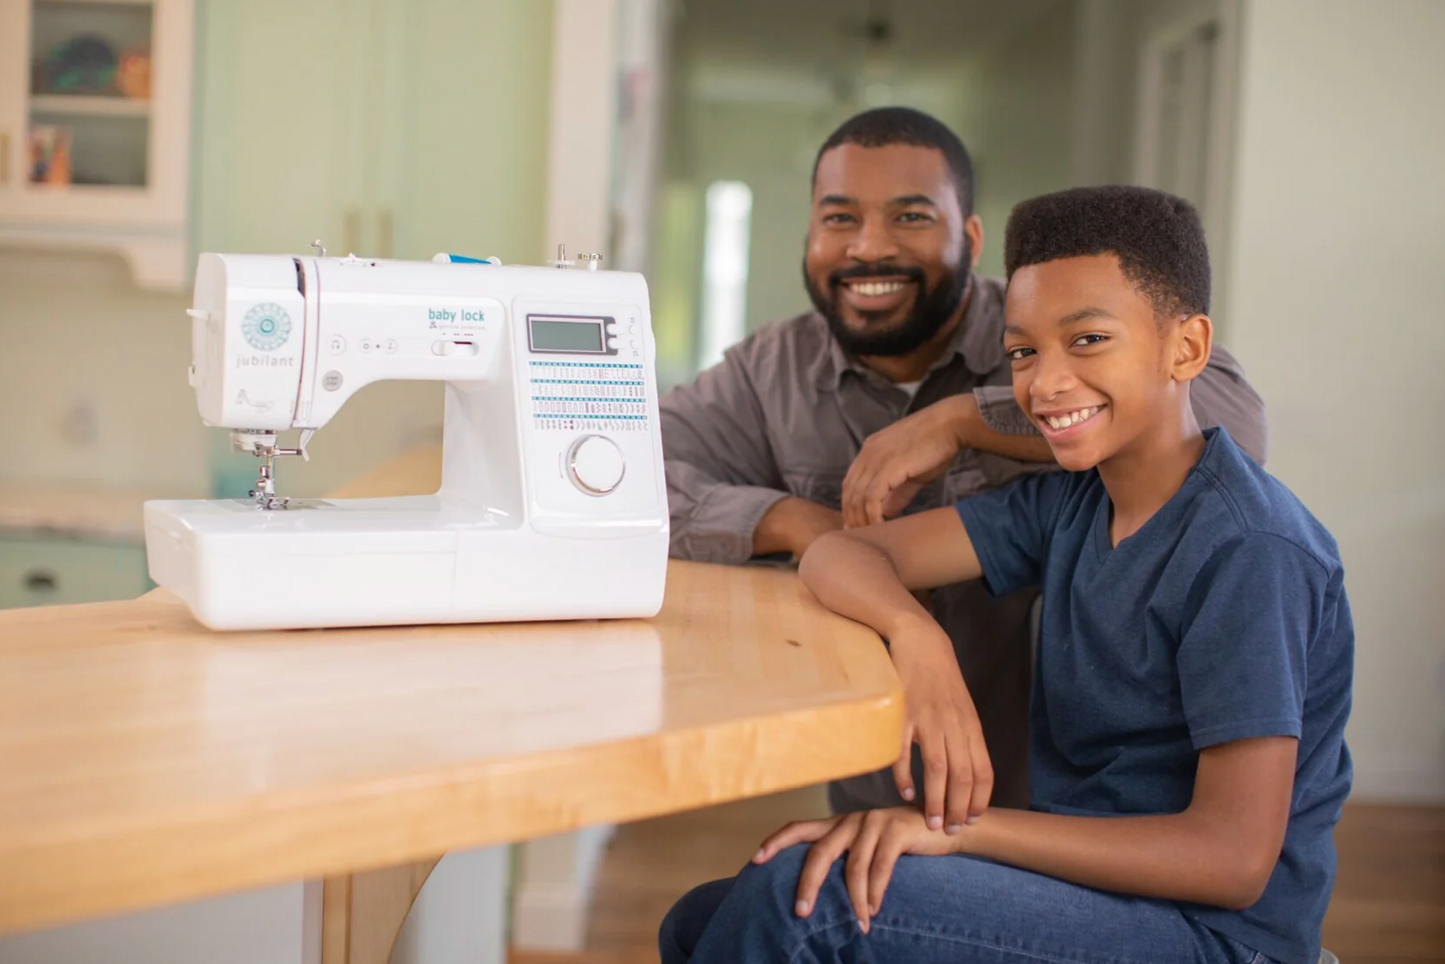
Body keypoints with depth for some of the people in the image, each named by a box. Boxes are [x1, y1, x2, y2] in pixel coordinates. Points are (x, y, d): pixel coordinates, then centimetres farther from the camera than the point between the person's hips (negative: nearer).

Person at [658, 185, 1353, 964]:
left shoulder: (1248, 550, -18)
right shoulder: (1071, 500, 6)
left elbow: (1235, 857, -22)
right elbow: (841, 553, 0)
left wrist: (960, 827, -28)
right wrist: (913, 631, -24)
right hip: (1089, 877, 7)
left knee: (802, 896, -22)